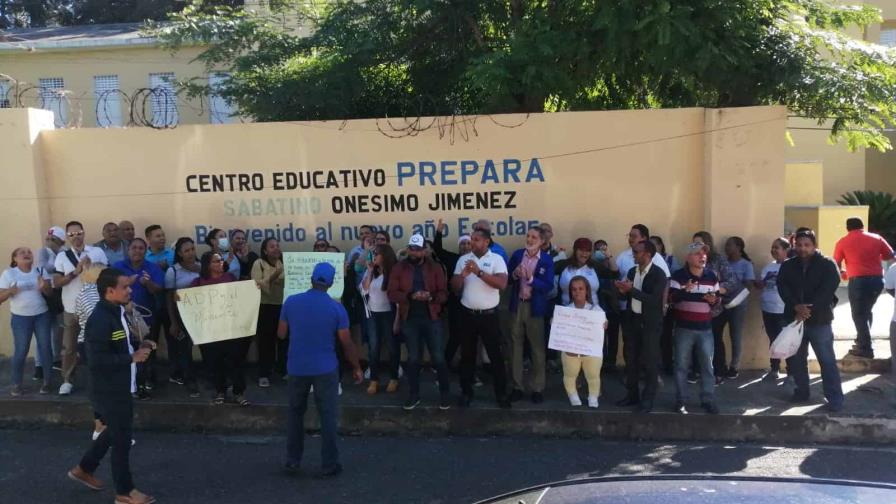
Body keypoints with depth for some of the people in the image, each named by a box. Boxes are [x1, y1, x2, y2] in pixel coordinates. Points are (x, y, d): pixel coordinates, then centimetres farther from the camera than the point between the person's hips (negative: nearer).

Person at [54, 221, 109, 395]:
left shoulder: (97, 252, -3)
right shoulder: (62, 256, 0)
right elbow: (56, 282, -5)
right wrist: (75, 272, -17)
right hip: (71, 309, 1)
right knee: (69, 347, 10)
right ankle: (67, 380, 22)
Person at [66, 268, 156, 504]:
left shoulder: (116, 312, 6)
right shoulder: (100, 319, -24)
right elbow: (97, 361, -29)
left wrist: (139, 347, 3)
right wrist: (133, 358, -26)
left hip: (120, 387, 9)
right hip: (110, 391, -9)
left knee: (115, 432, 24)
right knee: (121, 439, 4)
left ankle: (84, 469, 41)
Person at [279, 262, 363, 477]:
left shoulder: (290, 302, -5)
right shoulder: (336, 308, -10)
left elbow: (281, 334, 5)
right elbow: (347, 343, -6)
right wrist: (356, 367, 7)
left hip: (297, 368, 2)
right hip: (325, 369, -2)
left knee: (295, 413, 18)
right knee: (328, 417, 6)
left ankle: (293, 461, 24)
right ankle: (329, 465, 9)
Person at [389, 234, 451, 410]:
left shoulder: (435, 267, 0)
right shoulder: (399, 268, 0)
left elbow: (444, 294, -4)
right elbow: (392, 294, -7)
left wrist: (431, 297, -25)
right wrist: (410, 296, -23)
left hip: (432, 318, -1)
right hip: (409, 320, 1)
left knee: (438, 357, 2)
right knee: (413, 358, 11)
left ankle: (444, 394, 17)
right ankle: (414, 394, 23)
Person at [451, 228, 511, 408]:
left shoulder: (496, 259, -5)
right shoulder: (463, 259, 5)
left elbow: (502, 284, -19)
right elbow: (454, 287, 3)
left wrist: (479, 272, -24)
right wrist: (463, 275, -17)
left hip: (489, 315, -3)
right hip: (468, 314, 3)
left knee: (495, 354, 5)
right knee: (467, 355, 10)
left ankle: (501, 393, 16)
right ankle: (466, 392, 21)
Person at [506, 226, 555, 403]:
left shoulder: (547, 260, -6)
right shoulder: (517, 255, 2)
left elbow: (548, 286, -13)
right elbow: (507, 279, 5)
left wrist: (530, 278, -25)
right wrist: (515, 274, -15)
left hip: (535, 307, -3)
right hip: (517, 306, 3)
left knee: (537, 348, 6)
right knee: (515, 346, 9)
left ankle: (537, 388, 16)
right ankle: (517, 386, 20)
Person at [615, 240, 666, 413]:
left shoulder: (659, 274, -14)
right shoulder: (632, 271, 5)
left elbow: (654, 300, -24)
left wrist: (631, 289, -27)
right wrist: (623, 291, -11)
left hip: (650, 323, -6)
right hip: (632, 320, 6)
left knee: (649, 362, 3)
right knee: (631, 359, 13)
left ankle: (648, 399, 14)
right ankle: (632, 395, 26)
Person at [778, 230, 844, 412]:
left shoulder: (827, 265, -2)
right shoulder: (787, 266, 7)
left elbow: (828, 290, -13)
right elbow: (782, 287, -5)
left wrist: (809, 309, -21)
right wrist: (796, 306, -22)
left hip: (820, 321, -4)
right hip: (794, 319, 4)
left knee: (827, 361, -4)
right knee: (796, 359, 11)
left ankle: (835, 399, 0)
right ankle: (801, 392, 25)